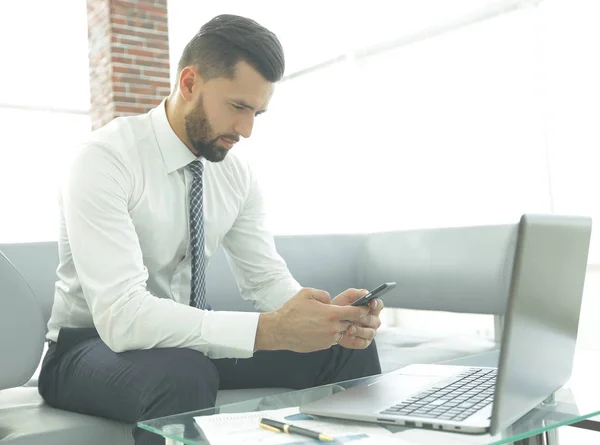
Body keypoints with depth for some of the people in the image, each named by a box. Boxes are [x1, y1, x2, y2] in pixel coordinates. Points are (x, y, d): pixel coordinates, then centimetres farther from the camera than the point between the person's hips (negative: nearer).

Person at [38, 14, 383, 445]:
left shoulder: (238, 174, -3)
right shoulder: (104, 160, -23)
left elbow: (267, 278, 0)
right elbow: (120, 314, -32)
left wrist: (330, 316, -23)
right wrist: (270, 330, -39)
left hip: (192, 338, 6)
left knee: (349, 345, -11)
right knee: (183, 374, -40)